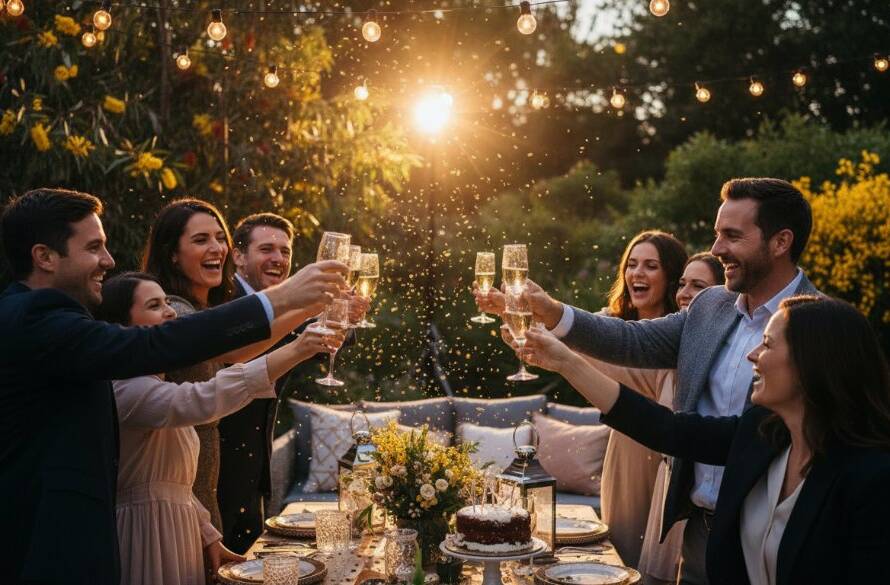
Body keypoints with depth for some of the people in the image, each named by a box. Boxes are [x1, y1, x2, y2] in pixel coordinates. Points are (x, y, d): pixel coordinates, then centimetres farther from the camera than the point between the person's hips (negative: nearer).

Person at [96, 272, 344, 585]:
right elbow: (204, 399, -36)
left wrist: (208, 536, 13)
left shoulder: (152, 386, 14)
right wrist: (294, 351, -39)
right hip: (146, 536, -10)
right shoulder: (124, 389, -19)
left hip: (177, 533, 10)